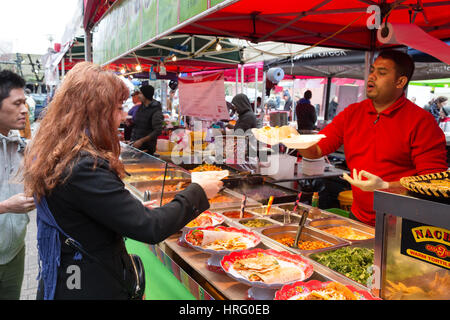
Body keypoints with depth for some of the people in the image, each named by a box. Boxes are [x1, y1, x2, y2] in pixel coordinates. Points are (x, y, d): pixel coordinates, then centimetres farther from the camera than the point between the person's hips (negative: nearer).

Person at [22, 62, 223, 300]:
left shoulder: (50, 155, 1)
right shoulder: (85, 167, -29)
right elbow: (150, 229, -28)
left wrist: (137, 209, 5)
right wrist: (198, 192, -16)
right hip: (93, 289, -9)